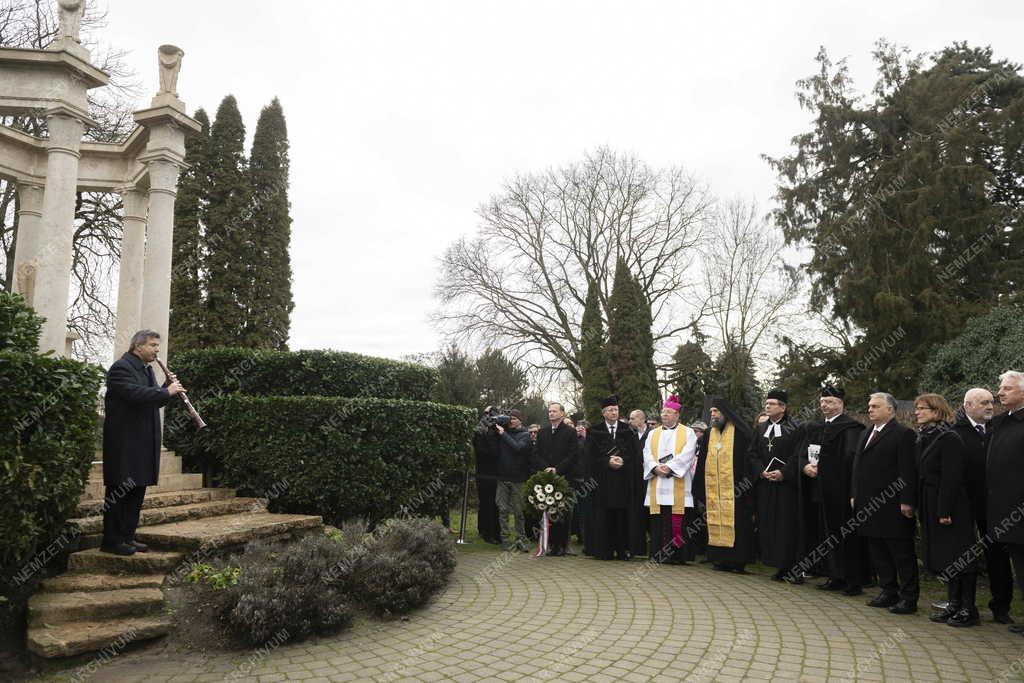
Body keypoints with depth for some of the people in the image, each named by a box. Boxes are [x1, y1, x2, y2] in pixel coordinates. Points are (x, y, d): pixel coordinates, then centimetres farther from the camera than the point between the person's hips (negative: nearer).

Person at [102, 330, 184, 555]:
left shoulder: (146, 369, 19)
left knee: (137, 490, 11)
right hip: (124, 441, -9)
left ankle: (127, 537, 19)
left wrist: (168, 388, 4)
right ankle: (111, 541, 4)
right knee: (119, 491, -3)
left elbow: (153, 400, 20)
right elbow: (136, 394, -26)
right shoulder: (121, 367, -11)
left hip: (143, 442, 9)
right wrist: (167, 391, -19)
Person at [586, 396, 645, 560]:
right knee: (605, 515, -1)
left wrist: (622, 460, -13)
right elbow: (590, 456, 1)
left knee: (624, 515, -1)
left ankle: (624, 549, 5)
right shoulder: (594, 432, 5)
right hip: (602, 481, -1)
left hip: (625, 480, 1)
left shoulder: (628, 431, 9)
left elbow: (636, 454, 4)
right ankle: (605, 550, 4)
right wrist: (608, 462, -13)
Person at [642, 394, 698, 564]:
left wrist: (669, 467, -17)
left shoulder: (687, 433, 8)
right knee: (657, 522, 2)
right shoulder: (653, 434, 19)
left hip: (678, 485, -3)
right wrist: (656, 467, -12)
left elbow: (687, 454, -6)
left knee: (676, 522, -7)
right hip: (657, 485, 3)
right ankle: (658, 554, 7)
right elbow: (647, 454, 8)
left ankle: (676, 555, -2)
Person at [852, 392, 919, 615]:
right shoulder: (866, 434, 17)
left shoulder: (903, 434, -9)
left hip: (892, 506, -8)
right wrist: (854, 495, 15)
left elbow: (908, 471, -14)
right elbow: (858, 466, 19)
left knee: (902, 553, 1)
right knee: (878, 552, 14)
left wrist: (906, 502, -18)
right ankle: (888, 591, 24)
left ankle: (909, 597, 9)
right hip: (869, 504, 8)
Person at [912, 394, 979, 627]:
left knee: (958, 557, -1)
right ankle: (954, 604, 23)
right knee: (944, 557, 14)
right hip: (932, 508, 9)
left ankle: (968, 610, 7)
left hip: (951, 508, -9)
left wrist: (945, 511, -22)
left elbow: (952, 478, -20)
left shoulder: (949, 439, -15)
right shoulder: (924, 439, 12)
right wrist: (921, 507, 11)